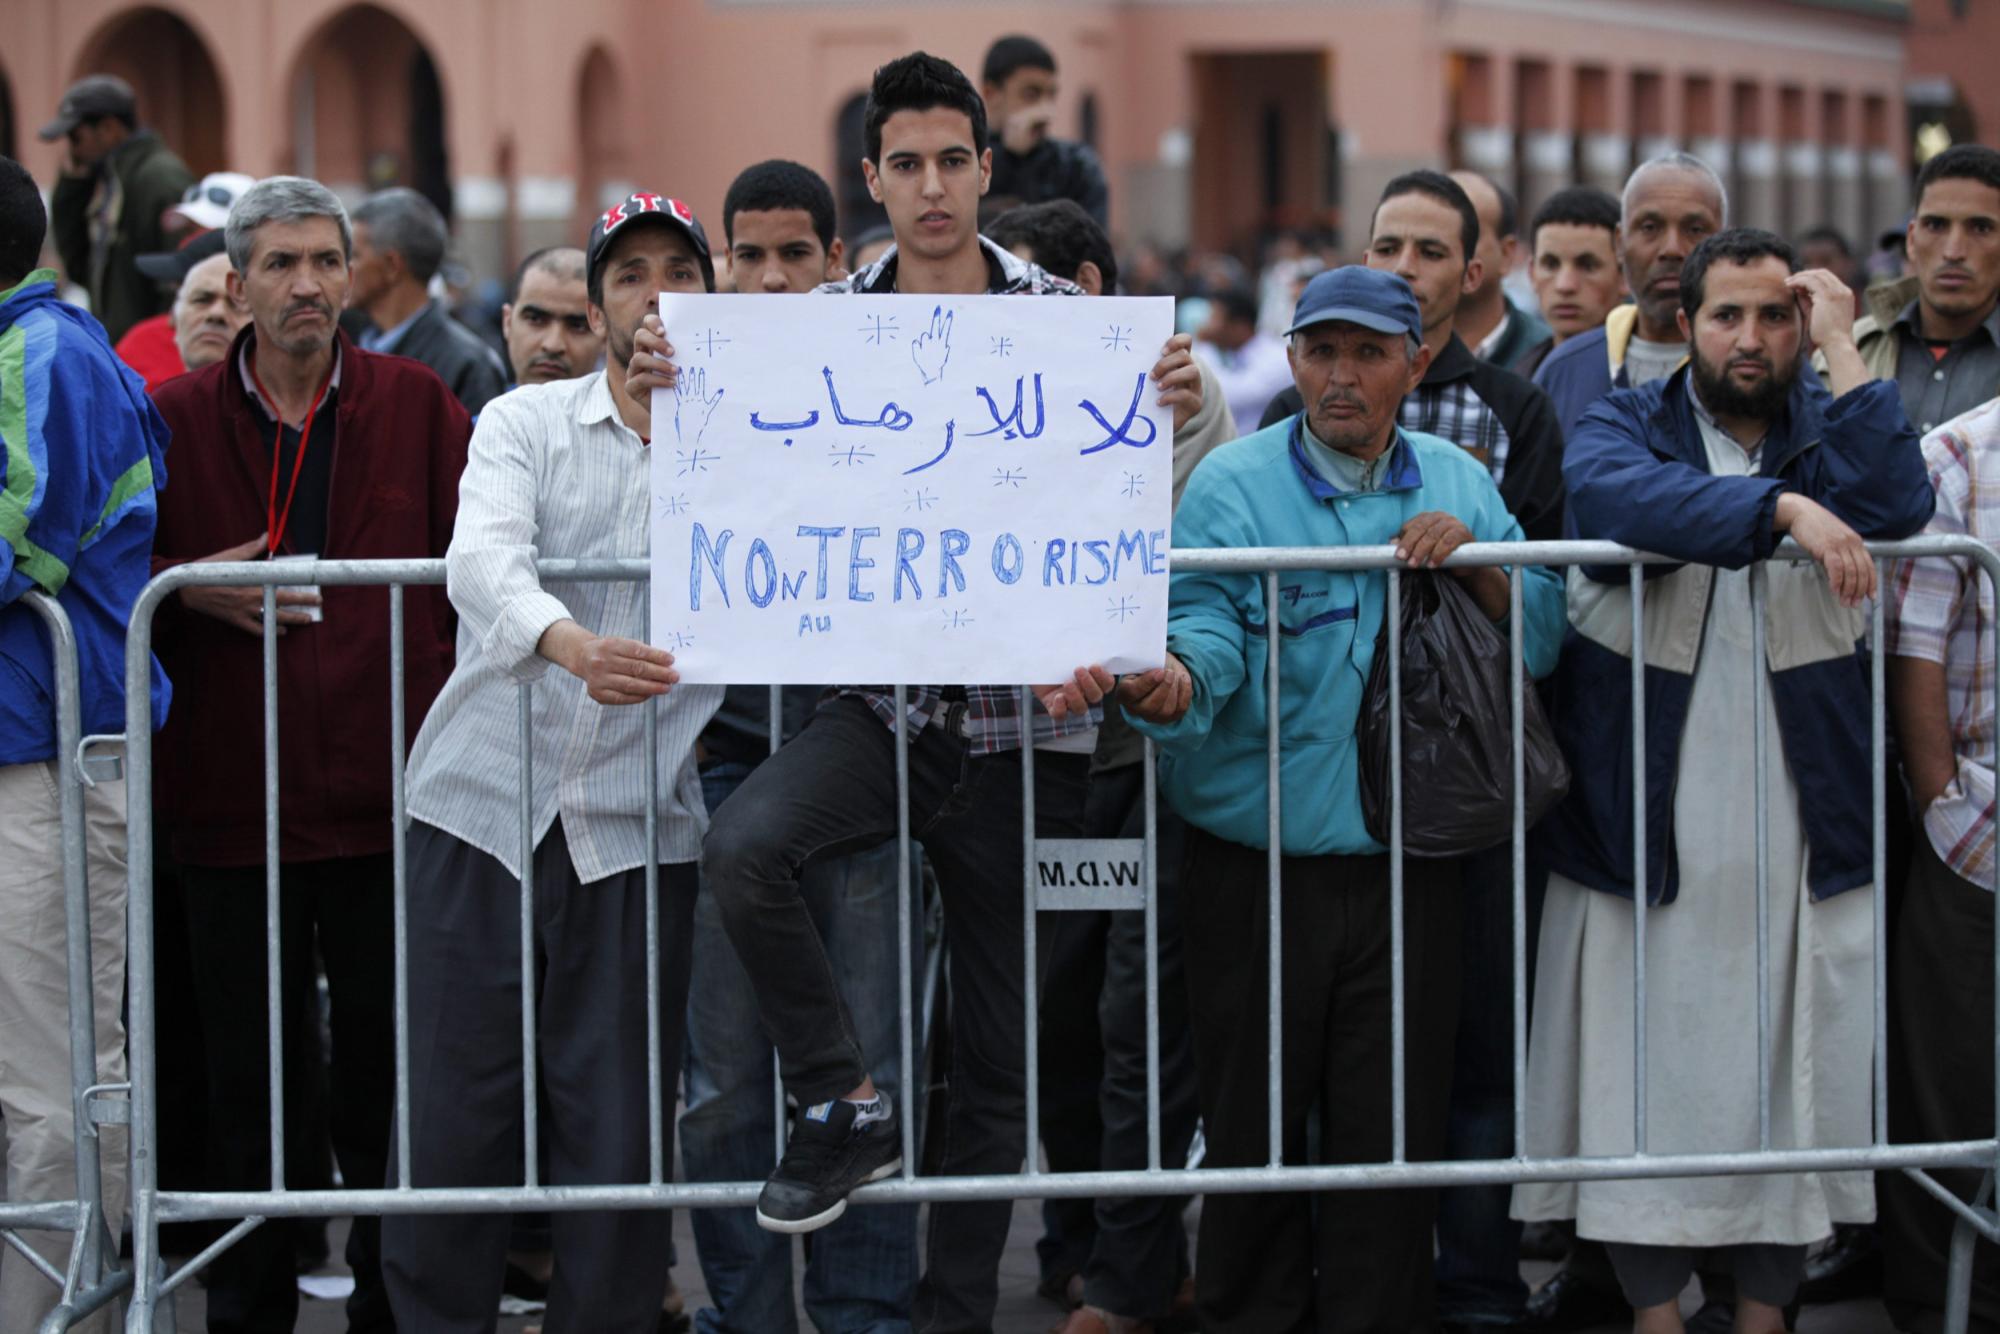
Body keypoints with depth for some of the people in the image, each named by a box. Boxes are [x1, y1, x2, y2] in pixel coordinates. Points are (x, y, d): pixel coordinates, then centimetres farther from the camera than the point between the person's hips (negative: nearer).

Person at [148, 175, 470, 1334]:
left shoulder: (416, 406, 5)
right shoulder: (176, 419, 4)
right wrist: (193, 590, -11)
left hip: (389, 792, 0)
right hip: (236, 795, 0)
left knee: (391, 1064, 4)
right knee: (252, 1071, 8)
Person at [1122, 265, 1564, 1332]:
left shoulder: (1457, 484, 8)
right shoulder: (1233, 482, -2)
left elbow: (1543, 641, 7)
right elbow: (1204, 615, -16)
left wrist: (1477, 563, -12)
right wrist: (1173, 676, -39)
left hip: (1407, 872, 2)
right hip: (1256, 870, -2)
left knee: (1393, 1133, 6)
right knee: (1253, 1125, 6)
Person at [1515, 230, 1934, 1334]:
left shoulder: (1828, 432, 10)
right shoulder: (1622, 425, 4)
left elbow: (1897, 506, -13)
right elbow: (1624, 495, -21)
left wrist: (1841, 347, -9)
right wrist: (1782, 509, -34)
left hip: (1799, 824, 2)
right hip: (1645, 819, -1)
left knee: (1787, 1072, 5)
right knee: (1645, 1076, 1)